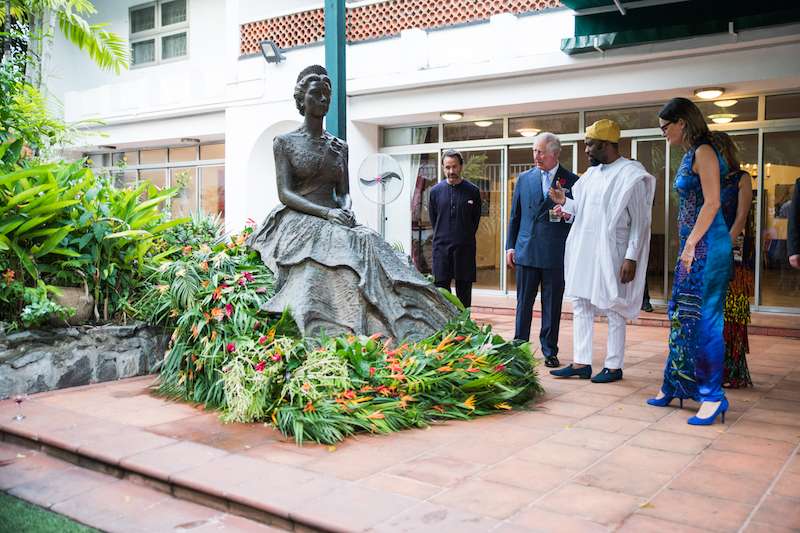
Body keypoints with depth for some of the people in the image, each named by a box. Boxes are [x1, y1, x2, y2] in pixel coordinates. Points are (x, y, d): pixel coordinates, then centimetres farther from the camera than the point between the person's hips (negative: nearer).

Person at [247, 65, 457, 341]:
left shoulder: (339, 146, 19)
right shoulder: (284, 142, 6)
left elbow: (344, 192, 15)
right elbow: (285, 193, -5)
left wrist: (346, 210, -11)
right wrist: (327, 213, -18)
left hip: (336, 224, 3)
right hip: (299, 223, -3)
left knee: (366, 244, -26)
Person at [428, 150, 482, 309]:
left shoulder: (472, 191, 0)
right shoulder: (436, 191, 4)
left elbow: (476, 219, 8)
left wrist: (465, 238, 10)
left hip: (465, 248, -1)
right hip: (441, 247, 1)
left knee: (464, 292, 5)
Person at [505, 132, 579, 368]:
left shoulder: (572, 181, 1)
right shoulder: (524, 179, 8)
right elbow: (515, 215, 12)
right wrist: (510, 246, 8)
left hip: (556, 253, -2)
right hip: (526, 251, 2)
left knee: (552, 305, 6)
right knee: (524, 303, 8)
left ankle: (550, 351, 16)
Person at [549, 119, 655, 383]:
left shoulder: (631, 174, -10)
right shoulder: (592, 173, 12)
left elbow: (640, 221, -11)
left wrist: (631, 257, -17)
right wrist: (564, 202, 2)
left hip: (610, 254, -8)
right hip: (583, 252, 8)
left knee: (613, 310, 3)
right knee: (580, 306, 9)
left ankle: (614, 366, 13)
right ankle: (581, 363, 16)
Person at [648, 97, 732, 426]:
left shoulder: (703, 152, -11)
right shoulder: (691, 154, 16)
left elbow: (712, 203, -18)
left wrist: (691, 244, -18)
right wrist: (687, 246, 13)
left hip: (706, 247, -10)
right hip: (693, 247, 10)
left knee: (703, 318, -6)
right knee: (682, 315, 13)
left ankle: (713, 396, 1)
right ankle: (675, 386, 23)